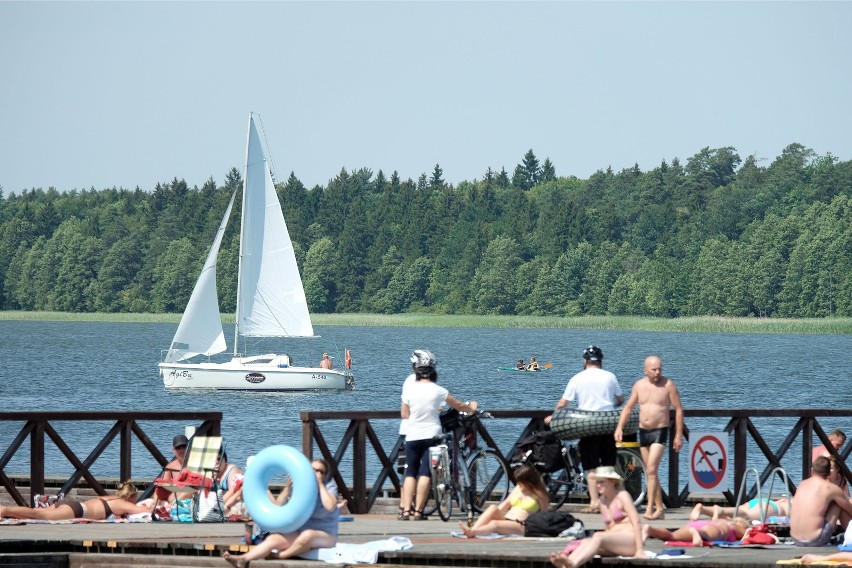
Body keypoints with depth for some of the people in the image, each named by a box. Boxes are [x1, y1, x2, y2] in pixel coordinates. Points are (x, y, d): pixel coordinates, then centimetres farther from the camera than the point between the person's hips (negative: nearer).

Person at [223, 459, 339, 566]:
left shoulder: (329, 486, -2)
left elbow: (330, 507, -24)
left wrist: (320, 483, -18)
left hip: (325, 536, -5)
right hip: (299, 532, 5)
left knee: (308, 535, -40)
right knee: (273, 538, -21)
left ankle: (280, 556, -21)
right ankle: (242, 559, -40)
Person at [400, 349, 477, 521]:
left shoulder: (409, 388, -5)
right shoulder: (437, 390, -7)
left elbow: (404, 414, 6)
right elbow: (458, 406, 8)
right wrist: (471, 408, 29)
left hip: (412, 437, 1)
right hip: (431, 435, -1)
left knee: (410, 473, 8)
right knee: (425, 474, -1)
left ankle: (406, 509, 0)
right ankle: (418, 510, -6)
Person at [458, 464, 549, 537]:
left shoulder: (540, 494, 4)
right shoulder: (518, 489, 21)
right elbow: (502, 507, 17)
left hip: (522, 527, -6)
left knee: (494, 524, -34)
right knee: (493, 507, -25)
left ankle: (471, 532, -57)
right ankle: (473, 530, -44)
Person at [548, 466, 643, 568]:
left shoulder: (622, 496, -3)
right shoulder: (603, 499, 17)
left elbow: (636, 522, -10)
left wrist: (639, 550, -17)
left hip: (630, 539, -7)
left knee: (598, 536, -32)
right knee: (586, 541, -20)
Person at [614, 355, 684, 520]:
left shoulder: (668, 385, -6)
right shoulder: (639, 385, 6)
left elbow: (679, 410, -4)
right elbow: (628, 408, 12)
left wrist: (678, 435, -7)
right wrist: (619, 428, -1)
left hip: (660, 431, -5)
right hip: (643, 431, 5)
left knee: (651, 470, -17)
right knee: (651, 473, 9)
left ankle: (650, 508, -17)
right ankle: (659, 508, 16)